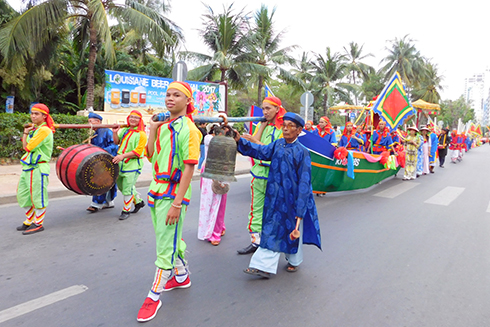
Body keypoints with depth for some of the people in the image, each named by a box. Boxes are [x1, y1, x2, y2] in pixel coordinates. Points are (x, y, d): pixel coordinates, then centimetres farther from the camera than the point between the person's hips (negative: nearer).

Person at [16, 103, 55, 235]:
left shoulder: (44, 130, -13)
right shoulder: (34, 129, 16)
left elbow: (29, 147, -15)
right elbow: (25, 146, 12)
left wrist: (27, 133, 3)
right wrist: (26, 132, 5)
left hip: (38, 167, -10)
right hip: (27, 167, 10)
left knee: (38, 196, -2)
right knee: (22, 195, 16)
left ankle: (38, 224, 9)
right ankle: (29, 220, 30)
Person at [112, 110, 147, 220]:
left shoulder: (141, 134, -8)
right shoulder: (124, 130, 12)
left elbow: (137, 152, -15)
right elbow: (117, 142, 15)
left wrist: (123, 156, -24)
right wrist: (115, 133, -3)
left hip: (132, 164, -7)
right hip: (121, 162, 7)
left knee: (127, 188, -6)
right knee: (121, 186, 16)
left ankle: (126, 210, 12)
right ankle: (138, 201, 34)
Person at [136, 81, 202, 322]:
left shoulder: (188, 129, -14)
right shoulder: (163, 126, 10)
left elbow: (189, 168, -18)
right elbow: (151, 157, 13)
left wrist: (177, 203, -22)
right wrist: (152, 131, 1)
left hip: (173, 193, -8)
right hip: (157, 189, 8)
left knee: (166, 246, 1)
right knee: (171, 238, 21)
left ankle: (154, 296, 15)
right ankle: (181, 276, 40)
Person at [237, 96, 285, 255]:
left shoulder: (283, 128, -6)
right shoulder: (261, 125, 12)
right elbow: (253, 146, -1)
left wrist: (255, 141, -23)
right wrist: (263, 125, -2)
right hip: (258, 171, 5)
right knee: (256, 208, 9)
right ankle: (255, 241, 19)